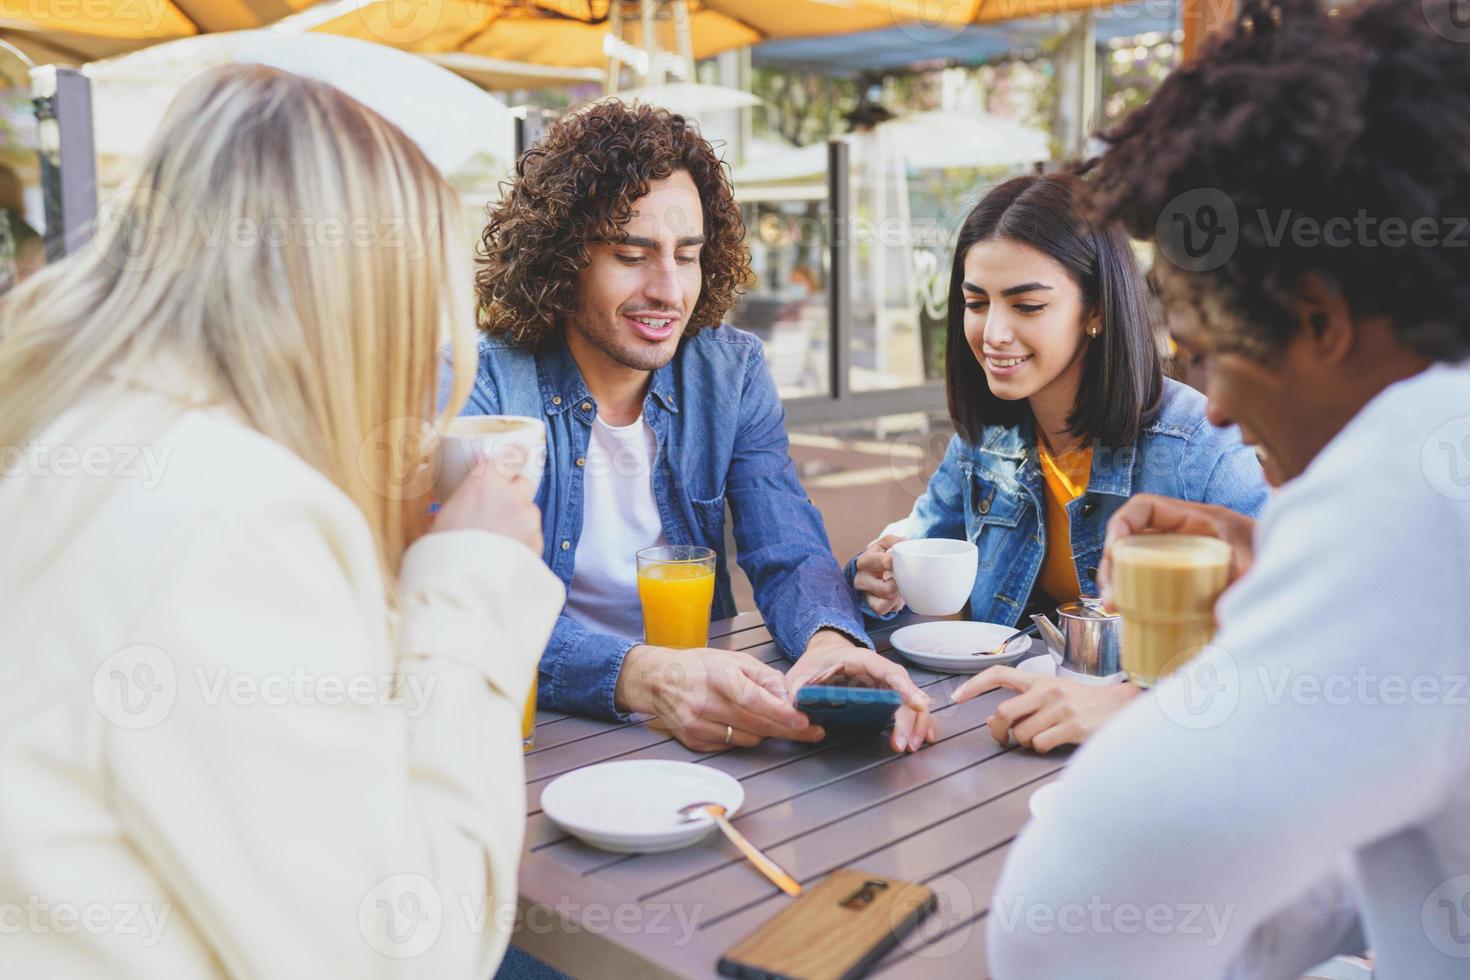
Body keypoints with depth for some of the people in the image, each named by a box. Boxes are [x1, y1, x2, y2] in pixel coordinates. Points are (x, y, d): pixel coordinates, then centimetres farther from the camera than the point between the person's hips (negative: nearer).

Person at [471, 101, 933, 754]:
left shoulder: (733, 371, 3)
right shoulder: (484, 386, -11)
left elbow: (790, 555, -3)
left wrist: (829, 640, -27)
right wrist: (638, 675, -38)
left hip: (705, 731, 3)